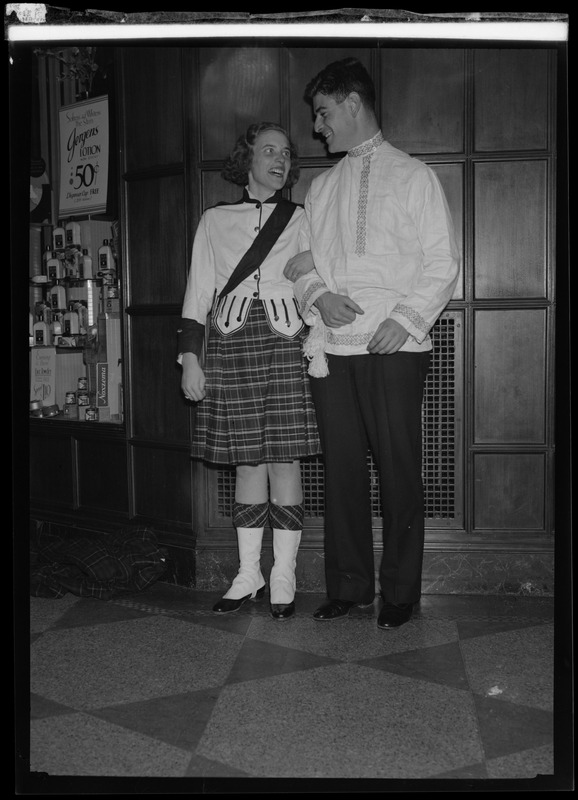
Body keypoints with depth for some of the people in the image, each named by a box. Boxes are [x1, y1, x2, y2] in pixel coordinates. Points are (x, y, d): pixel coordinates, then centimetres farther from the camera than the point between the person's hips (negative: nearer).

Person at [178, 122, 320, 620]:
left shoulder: (301, 219, 12)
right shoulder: (215, 221, 14)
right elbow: (198, 293, 11)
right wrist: (190, 357, 3)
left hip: (284, 341, -1)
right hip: (229, 343, 1)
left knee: (284, 459, -3)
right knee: (247, 460, 3)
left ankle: (283, 579, 6)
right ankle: (248, 576, 15)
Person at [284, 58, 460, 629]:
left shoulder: (412, 176, 5)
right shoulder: (320, 187, 19)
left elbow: (442, 262, -1)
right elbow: (304, 261, 17)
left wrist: (406, 318, -15)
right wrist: (319, 296, -5)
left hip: (395, 348, -4)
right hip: (331, 349, 5)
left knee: (398, 470, -1)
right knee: (341, 468, 7)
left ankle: (400, 592, 10)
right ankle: (348, 586, 17)